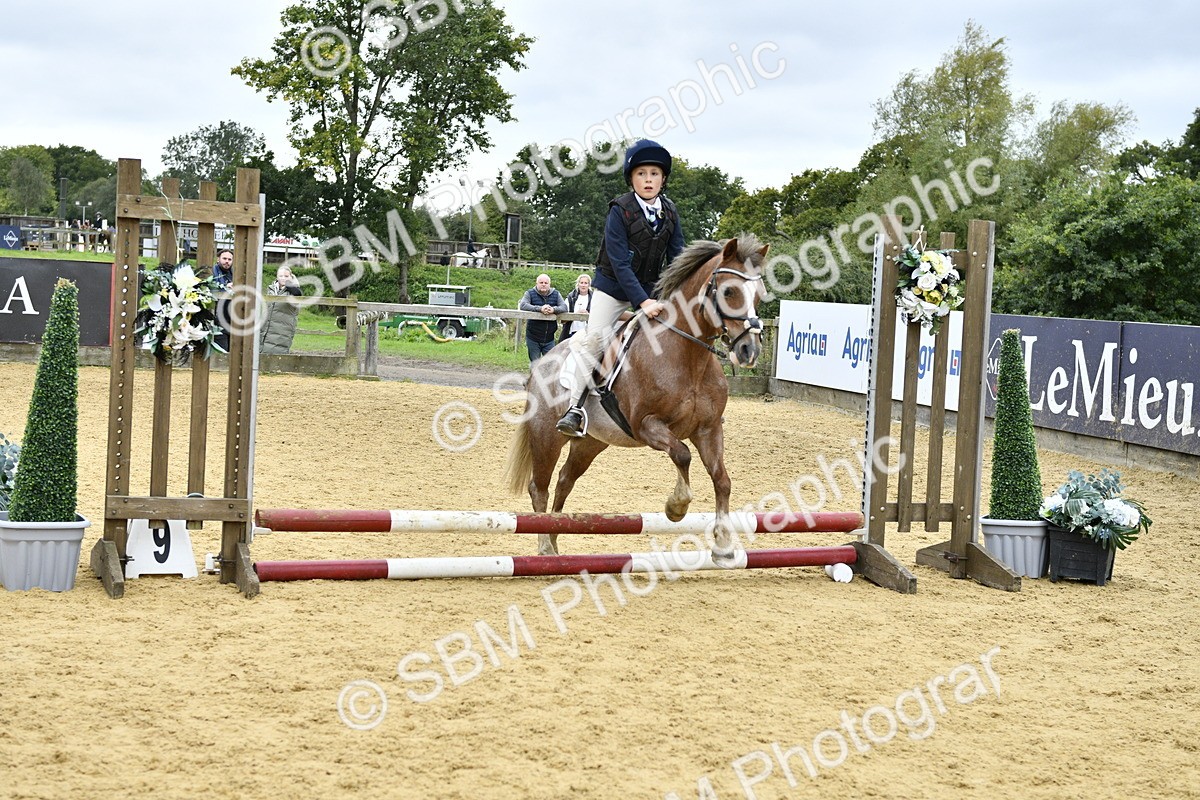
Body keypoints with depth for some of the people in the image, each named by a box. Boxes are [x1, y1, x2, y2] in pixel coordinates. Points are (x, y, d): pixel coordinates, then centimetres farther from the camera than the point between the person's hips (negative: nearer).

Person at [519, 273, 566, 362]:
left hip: (549, 338, 2)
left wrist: (553, 309, -27)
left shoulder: (555, 294, 6)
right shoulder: (530, 294, -2)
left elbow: (564, 307, -5)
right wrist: (540, 309, -30)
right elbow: (522, 305, -19)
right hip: (533, 338, -2)